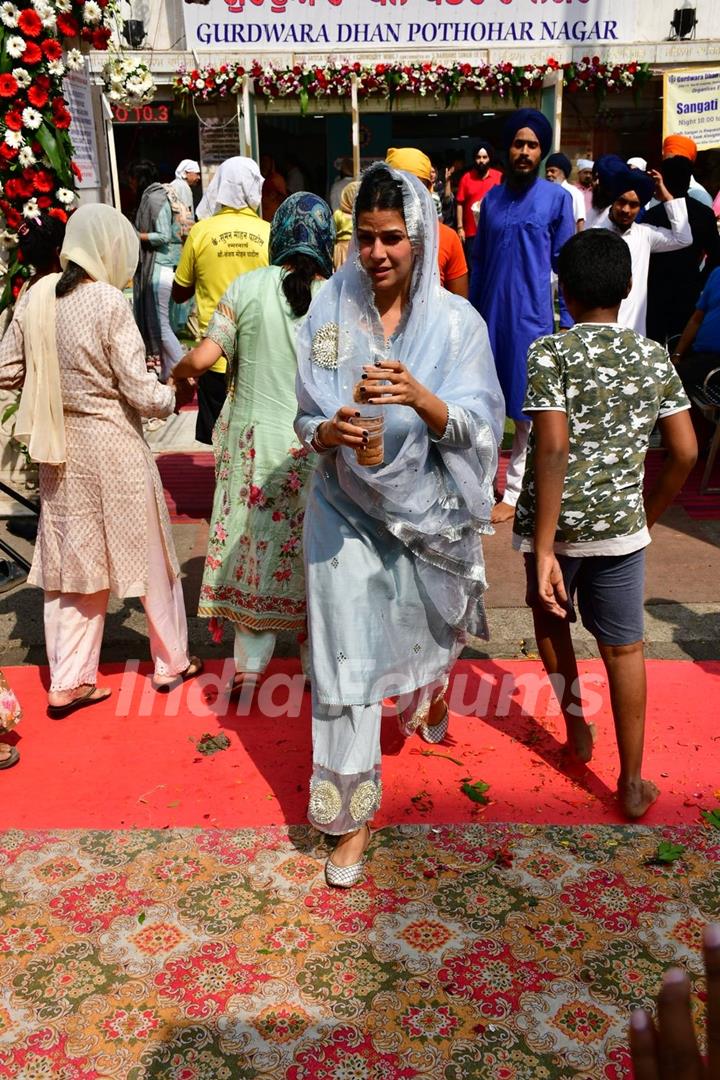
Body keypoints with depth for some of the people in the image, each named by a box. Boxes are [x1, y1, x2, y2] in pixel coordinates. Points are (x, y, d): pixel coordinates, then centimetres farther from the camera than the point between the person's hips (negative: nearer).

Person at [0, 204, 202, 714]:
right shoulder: (110, 303, -16)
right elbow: (140, 393, -16)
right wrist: (174, 394, 4)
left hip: (61, 446, 5)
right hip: (113, 446, -5)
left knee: (71, 560, 14)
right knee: (149, 555, 12)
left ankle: (67, 682, 20)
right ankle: (172, 662, 27)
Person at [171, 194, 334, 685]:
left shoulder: (247, 286, -6)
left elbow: (205, 355, -9)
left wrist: (177, 373, 11)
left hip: (254, 440, 1)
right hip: (314, 447, 0)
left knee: (253, 544, 13)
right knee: (310, 553, 12)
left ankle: (250, 663, 22)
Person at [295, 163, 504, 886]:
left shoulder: (456, 322, -7)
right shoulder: (329, 314, -4)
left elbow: (473, 426, -14)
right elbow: (306, 418, -1)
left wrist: (420, 399, -33)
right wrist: (329, 432, -24)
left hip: (427, 510, 1)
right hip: (348, 510, 0)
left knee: (425, 631, 21)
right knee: (346, 656, -1)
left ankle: (427, 699, 59)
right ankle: (350, 811, 14)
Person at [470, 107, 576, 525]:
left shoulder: (557, 198, -1)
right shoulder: (492, 198, 8)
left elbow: (565, 263, -1)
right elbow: (479, 260, 11)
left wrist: (568, 320, -5)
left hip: (532, 313, -3)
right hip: (491, 312, 4)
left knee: (526, 403, 1)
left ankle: (515, 492, 11)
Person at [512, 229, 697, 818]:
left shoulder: (550, 352, -10)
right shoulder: (655, 357, 2)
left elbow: (553, 449, -20)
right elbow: (685, 451, 0)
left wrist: (543, 549, -20)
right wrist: (647, 515, 14)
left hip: (557, 522, -2)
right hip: (621, 525, 2)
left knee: (551, 615, 26)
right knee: (624, 646, 11)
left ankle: (575, 718, 33)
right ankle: (633, 781, 16)